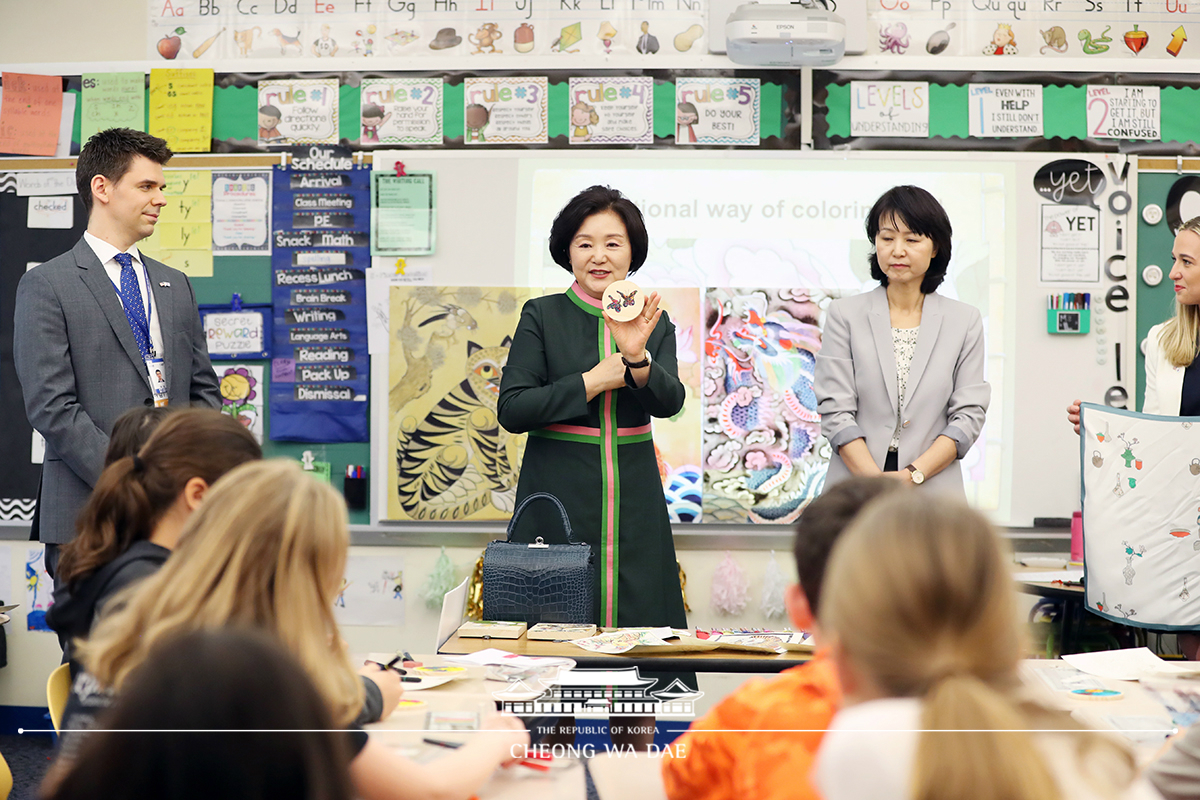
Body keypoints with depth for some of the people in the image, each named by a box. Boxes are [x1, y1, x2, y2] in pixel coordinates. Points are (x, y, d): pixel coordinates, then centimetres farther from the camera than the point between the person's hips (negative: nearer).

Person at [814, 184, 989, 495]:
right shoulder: (844, 315, 5)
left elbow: (969, 414, 3)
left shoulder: (965, 321, 8)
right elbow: (835, 411, -1)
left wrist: (912, 475, -10)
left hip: (933, 490, 1)